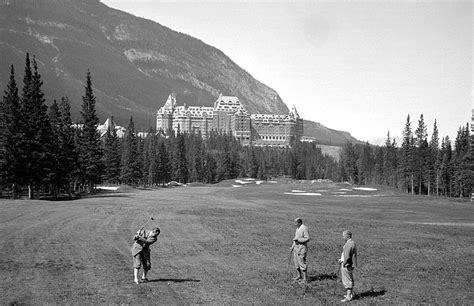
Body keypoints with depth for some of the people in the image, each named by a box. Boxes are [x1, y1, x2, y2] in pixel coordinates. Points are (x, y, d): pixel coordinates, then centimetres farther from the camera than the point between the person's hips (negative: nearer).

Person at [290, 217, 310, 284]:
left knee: (301, 262, -9)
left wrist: (297, 239, -21)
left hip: (302, 247, -9)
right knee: (296, 262, 13)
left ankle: (305, 278, -4)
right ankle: (299, 276, 25)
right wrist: (292, 246, 19)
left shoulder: (304, 228, -15)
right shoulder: (298, 228, 13)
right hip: (296, 247, 9)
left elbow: (307, 238, -19)